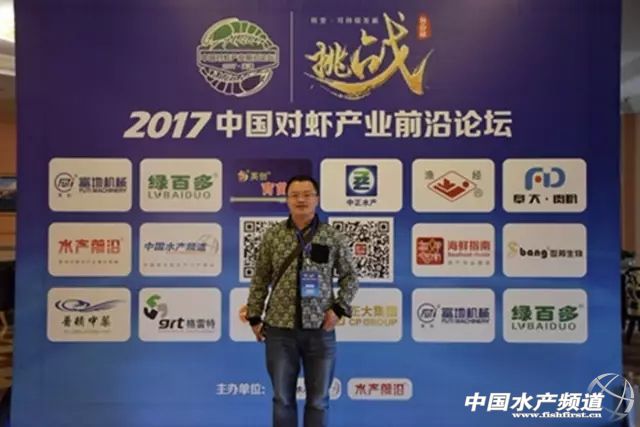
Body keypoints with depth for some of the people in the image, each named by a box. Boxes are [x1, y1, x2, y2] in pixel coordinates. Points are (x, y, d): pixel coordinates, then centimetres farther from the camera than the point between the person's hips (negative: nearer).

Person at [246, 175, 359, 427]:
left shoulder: (334, 237, 0)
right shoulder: (272, 236, 1)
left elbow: (350, 277, 7)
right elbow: (260, 279, 6)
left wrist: (338, 308, -5)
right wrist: (254, 317, 4)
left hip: (320, 330, 0)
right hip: (279, 329, 0)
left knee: (318, 400, 10)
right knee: (283, 398, 11)